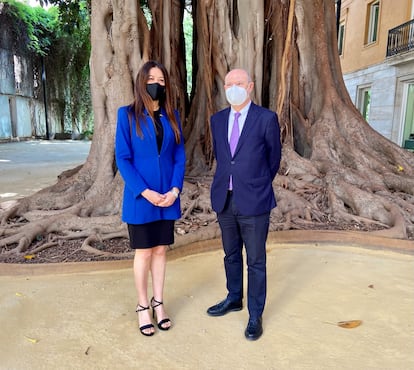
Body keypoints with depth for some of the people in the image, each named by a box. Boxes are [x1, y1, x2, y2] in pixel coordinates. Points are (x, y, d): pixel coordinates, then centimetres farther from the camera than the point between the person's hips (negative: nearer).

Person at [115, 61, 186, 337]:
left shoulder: (172, 116, 7)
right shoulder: (128, 115, -3)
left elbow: (180, 157, 5)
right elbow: (122, 158, -8)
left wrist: (175, 190, -9)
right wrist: (145, 192, -16)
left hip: (168, 197, 3)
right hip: (140, 197, -3)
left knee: (161, 250, 12)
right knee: (144, 252, 7)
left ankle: (158, 302, 28)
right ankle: (143, 306, 24)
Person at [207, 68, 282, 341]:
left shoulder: (267, 118, -8)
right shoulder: (218, 120, 7)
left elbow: (274, 159, 4)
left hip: (253, 202, -4)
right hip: (224, 199, 5)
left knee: (255, 261, 7)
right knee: (231, 255, 20)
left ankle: (255, 315, 24)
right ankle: (234, 299, 40)